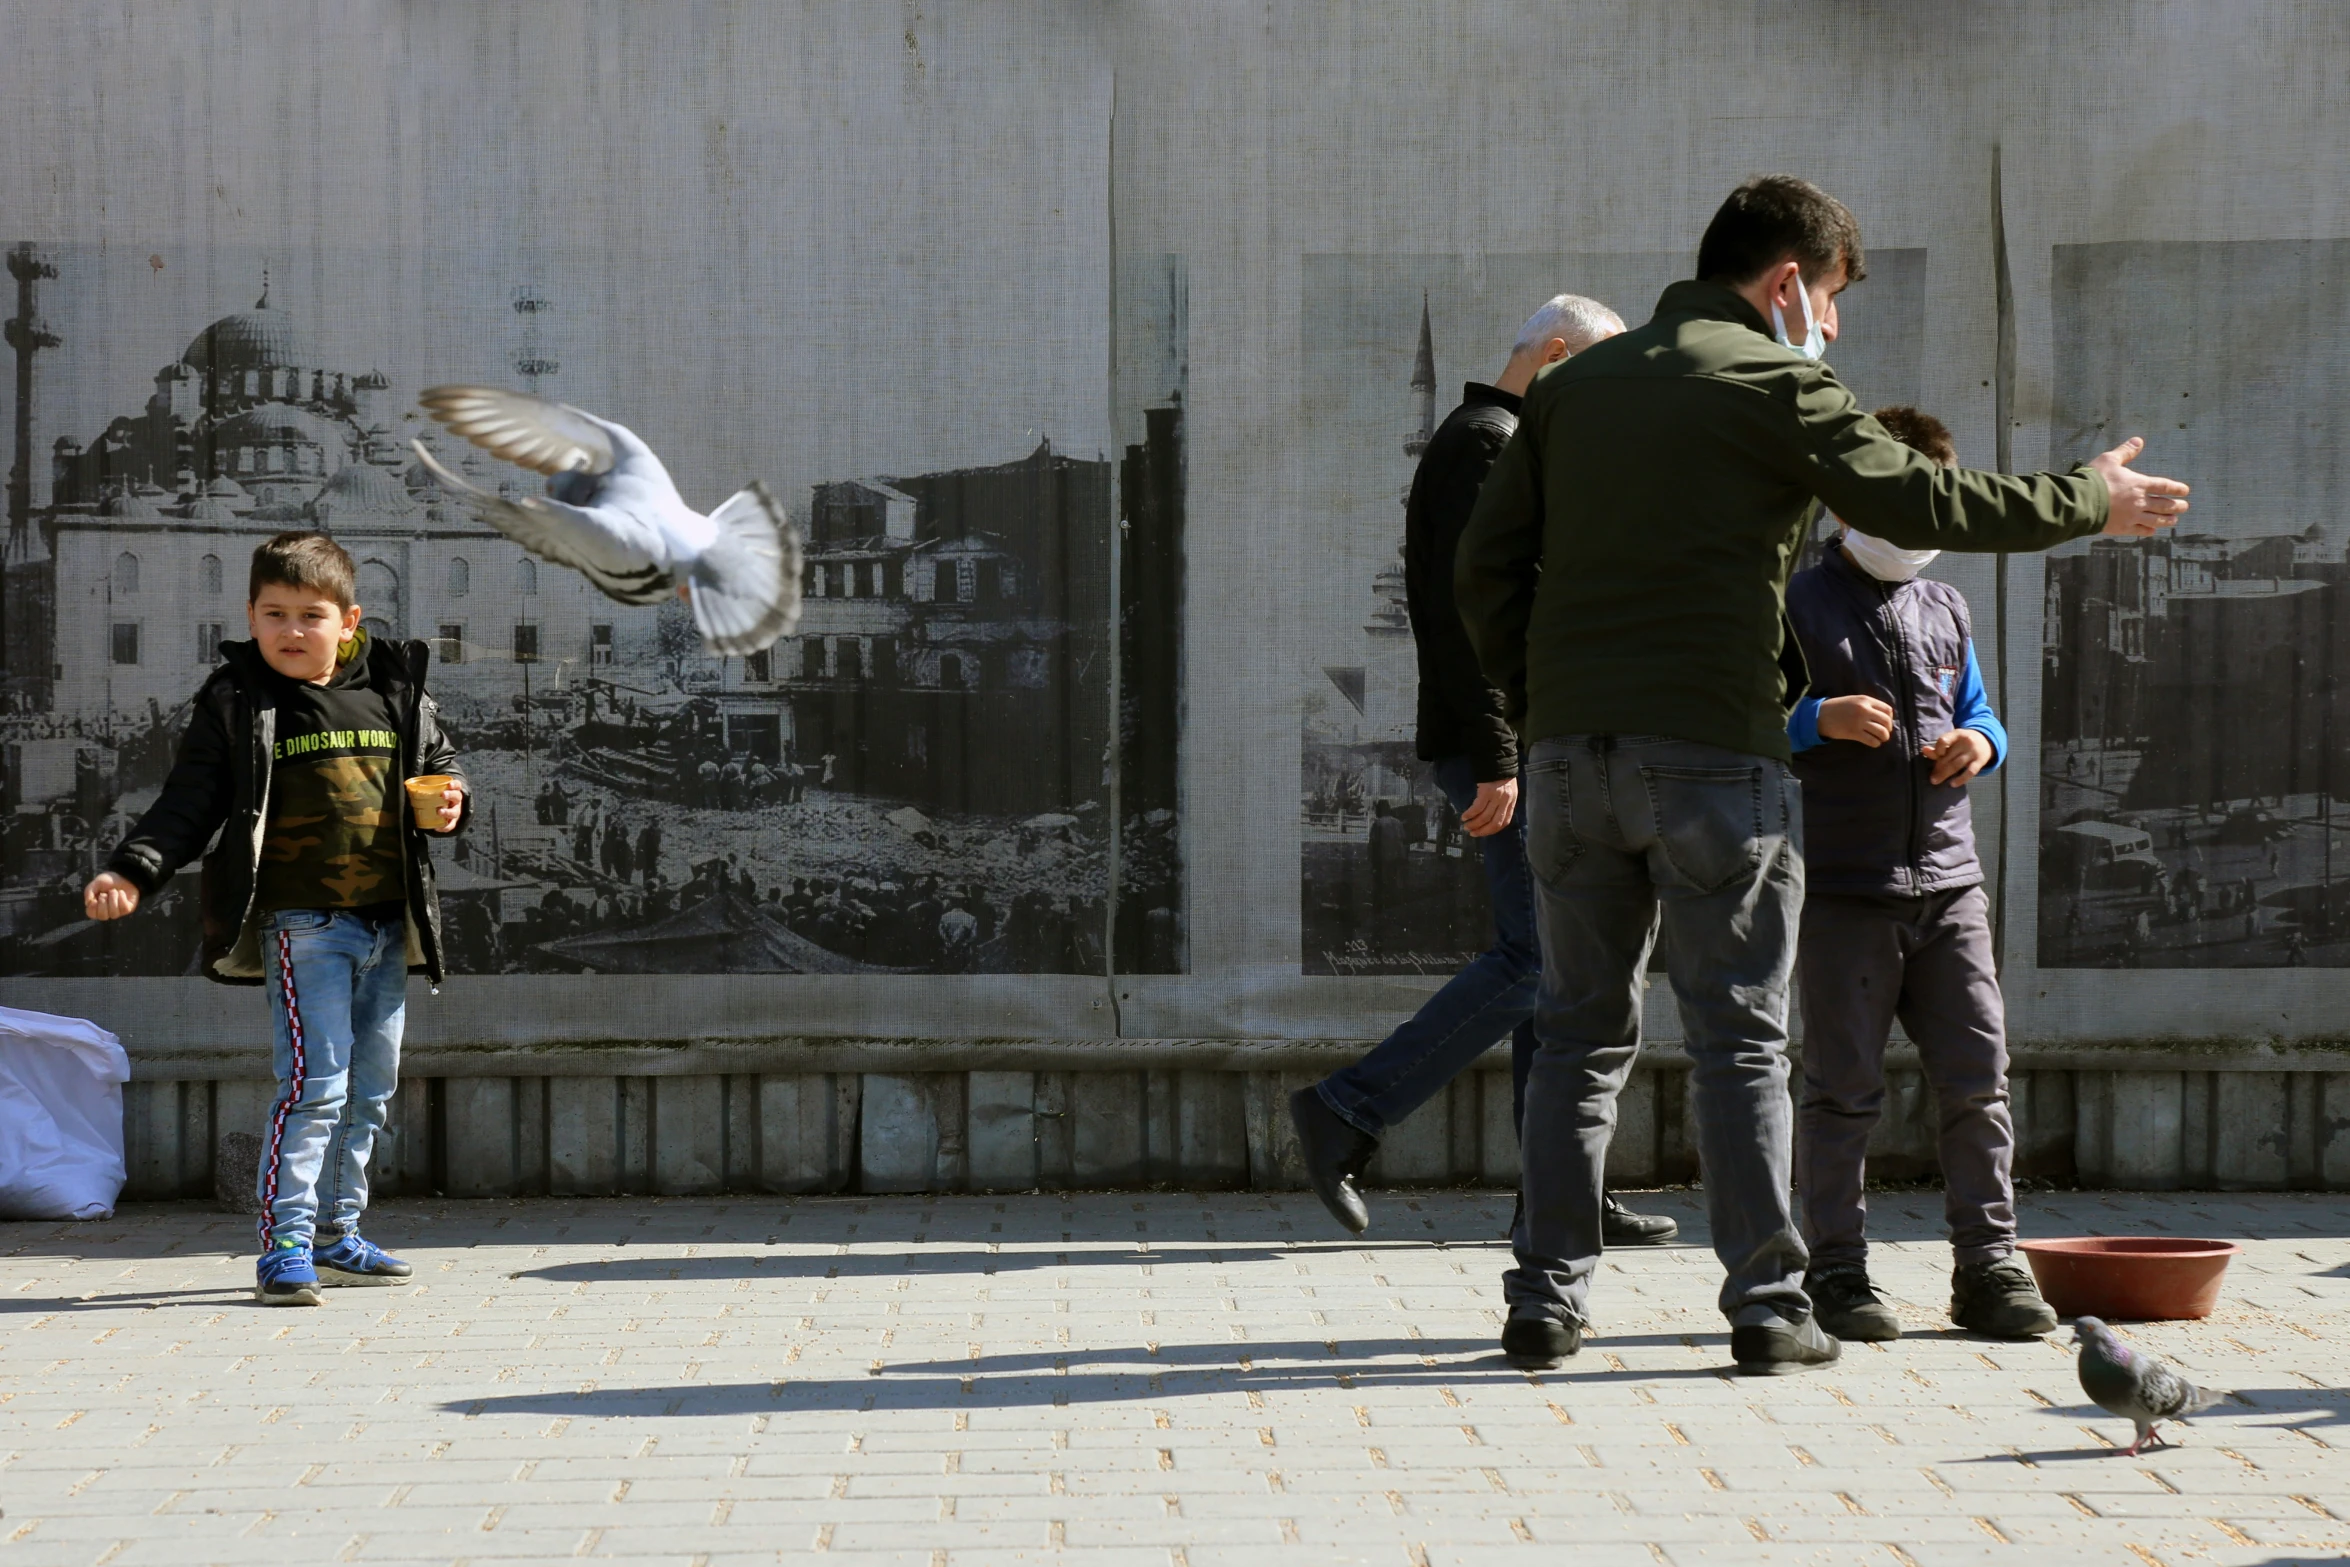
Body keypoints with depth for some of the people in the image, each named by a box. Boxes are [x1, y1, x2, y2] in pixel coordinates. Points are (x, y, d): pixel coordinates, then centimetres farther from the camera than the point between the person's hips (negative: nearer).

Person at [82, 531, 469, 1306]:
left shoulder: (396, 694, 7)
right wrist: (132, 871, -18)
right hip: (301, 922, -5)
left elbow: (441, 762, 19)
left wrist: (450, 802, -4)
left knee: (370, 1089, 13)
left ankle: (335, 1233, 26)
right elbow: (189, 803, -5)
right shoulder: (236, 705, -3)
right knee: (315, 1080, -14)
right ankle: (284, 1244, -9)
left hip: (388, 923, 5)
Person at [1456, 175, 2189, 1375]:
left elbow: (1486, 566, 12)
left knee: (1580, 1034, 11)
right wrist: (2088, 502, 9)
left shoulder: (1573, 383, 15)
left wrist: (1534, 700, 14)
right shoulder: (1775, 384, -2)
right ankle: (1767, 1306, 4)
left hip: (1571, 749, 5)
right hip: (1714, 754, -5)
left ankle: (1546, 1300, 10)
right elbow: (1921, 505, -3)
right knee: (1740, 1040, 3)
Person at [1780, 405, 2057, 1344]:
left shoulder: (1945, 610, 17)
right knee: (1844, 1085, 0)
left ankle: (1987, 1265, 9)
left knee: (1977, 1074, 2)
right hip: (1842, 886, -5)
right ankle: (1836, 1272, 9)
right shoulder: (1799, 603, 1)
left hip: (1948, 881, 5)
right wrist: (1822, 719, -21)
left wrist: (1981, 742, 4)